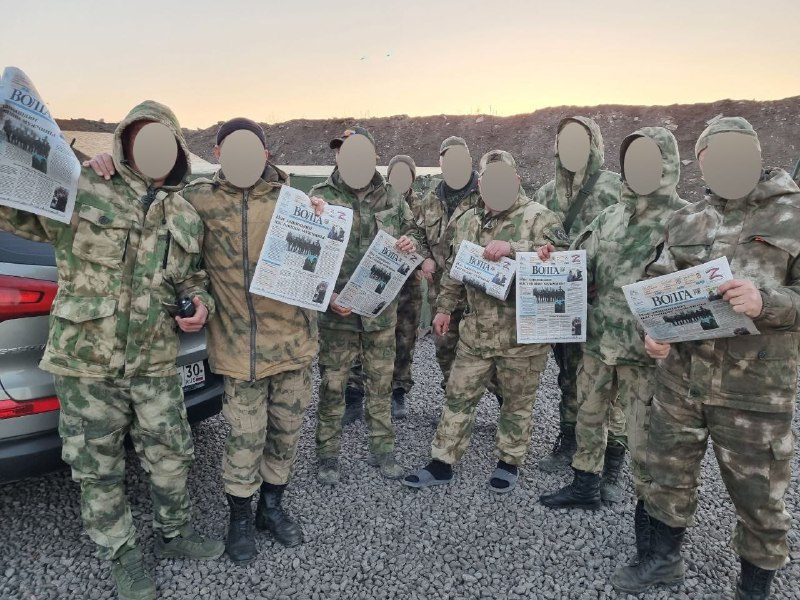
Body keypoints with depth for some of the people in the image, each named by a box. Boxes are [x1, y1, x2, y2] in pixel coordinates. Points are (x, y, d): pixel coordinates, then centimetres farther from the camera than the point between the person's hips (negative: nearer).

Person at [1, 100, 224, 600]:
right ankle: (125, 560, 31)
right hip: (86, 360, -3)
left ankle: (175, 533, 38)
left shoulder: (188, 218, 8)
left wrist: (201, 304, -3)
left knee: (172, 454, 13)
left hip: (156, 362, 3)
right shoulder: (81, 191, -5)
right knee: (98, 467, 10)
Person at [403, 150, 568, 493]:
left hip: (522, 333, -4)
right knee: (458, 395, 9)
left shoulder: (539, 217, -8)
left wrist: (513, 248, -30)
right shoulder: (468, 220, 10)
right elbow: (454, 269, 18)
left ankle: (509, 462, 30)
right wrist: (444, 307, 17)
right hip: (476, 330, 5)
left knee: (517, 401, 11)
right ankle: (442, 463, 22)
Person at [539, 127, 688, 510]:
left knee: (644, 439, 5)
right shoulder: (611, 216, 10)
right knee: (589, 417, 19)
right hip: (597, 342, 6)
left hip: (644, 351, -6)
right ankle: (586, 486, 39)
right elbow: (582, 266, 15)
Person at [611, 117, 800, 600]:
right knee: (669, 470, 16)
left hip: (757, 384, -3)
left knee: (759, 495, 10)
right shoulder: (687, 220, 10)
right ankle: (664, 557, 38)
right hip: (681, 374, 4)